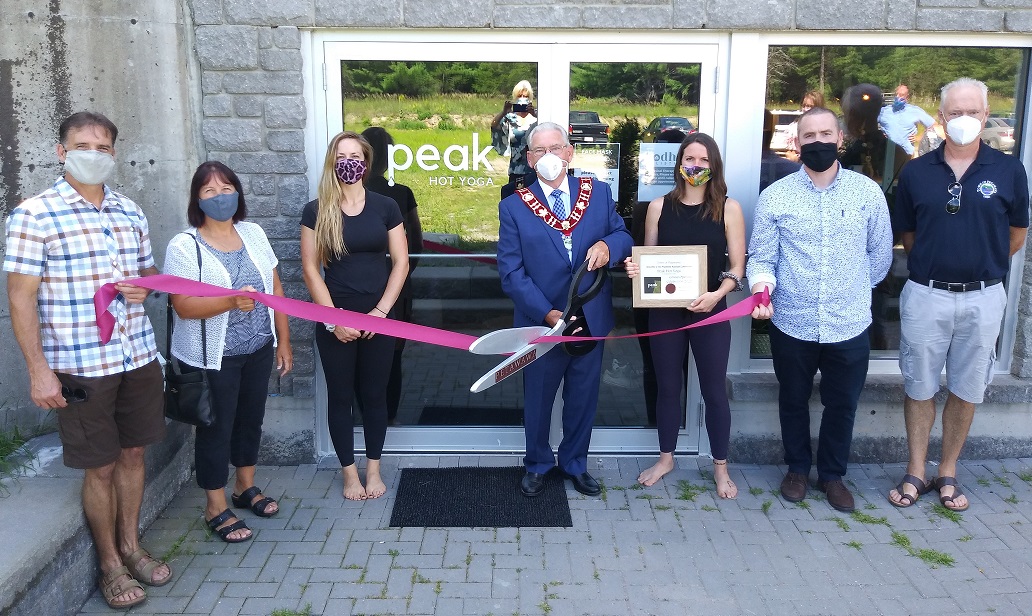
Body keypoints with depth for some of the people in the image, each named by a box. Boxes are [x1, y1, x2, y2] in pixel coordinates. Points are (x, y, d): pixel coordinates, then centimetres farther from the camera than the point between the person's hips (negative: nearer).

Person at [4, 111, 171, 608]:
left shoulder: (130, 212, 8)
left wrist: (143, 288, -3)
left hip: (139, 357, 5)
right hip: (81, 366, -5)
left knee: (133, 453, 15)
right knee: (101, 466, 6)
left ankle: (130, 544, 34)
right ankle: (110, 563, 24)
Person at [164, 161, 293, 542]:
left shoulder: (253, 234, 4)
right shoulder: (184, 246, -12)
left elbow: (274, 289, 7)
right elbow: (183, 306, -20)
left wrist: (284, 341, 7)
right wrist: (232, 301, -35)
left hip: (259, 351, 5)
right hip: (212, 358, -5)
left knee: (250, 419, 18)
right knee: (216, 429, 6)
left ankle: (246, 488, 39)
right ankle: (216, 508, 23)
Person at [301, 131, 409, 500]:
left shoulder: (385, 207, 1)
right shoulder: (316, 212, -1)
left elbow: (400, 263, 1)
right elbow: (310, 269, -3)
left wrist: (381, 310, -8)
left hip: (378, 317, 1)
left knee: (374, 394, 10)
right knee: (340, 396, 9)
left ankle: (374, 469, 25)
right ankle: (349, 473, 23)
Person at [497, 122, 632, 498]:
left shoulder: (599, 192, 2)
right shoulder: (513, 206, -5)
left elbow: (623, 235, 6)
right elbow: (511, 272, -9)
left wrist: (608, 245, -19)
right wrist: (547, 314, -19)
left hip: (591, 321, 2)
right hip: (541, 323, -2)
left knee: (583, 398, 16)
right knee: (537, 399, 15)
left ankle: (575, 464, 38)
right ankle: (537, 466, 38)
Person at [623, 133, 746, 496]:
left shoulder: (728, 208, -3)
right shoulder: (659, 207, 1)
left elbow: (737, 266, -2)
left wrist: (717, 294, -19)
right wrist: (635, 269, -14)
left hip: (710, 312, -1)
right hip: (665, 311, 2)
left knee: (714, 390, 8)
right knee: (668, 387, 14)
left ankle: (720, 467, 25)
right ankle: (665, 458, 32)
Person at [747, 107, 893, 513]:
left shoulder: (868, 192, -2)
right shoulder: (775, 196, -5)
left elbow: (880, 254, 8)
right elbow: (760, 258, -5)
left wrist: (853, 293, 13)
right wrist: (762, 286, -24)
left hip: (849, 326, 1)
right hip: (792, 325, 0)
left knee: (842, 405, 14)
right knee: (793, 401, 16)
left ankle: (832, 474, 35)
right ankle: (797, 468, 38)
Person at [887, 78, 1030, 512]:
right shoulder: (916, 173, -1)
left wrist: (981, 266, 13)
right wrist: (934, 265, 8)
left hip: (983, 298, 0)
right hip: (925, 296, 0)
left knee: (966, 389, 10)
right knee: (919, 386, 8)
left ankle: (948, 473, 26)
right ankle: (915, 472, 21)